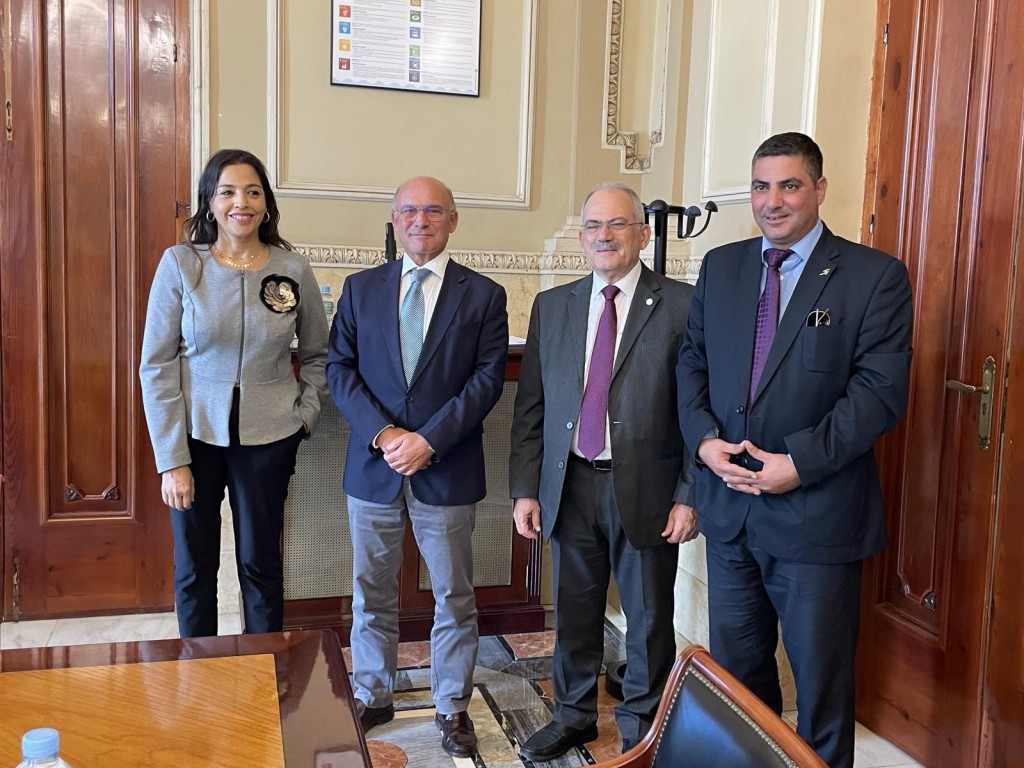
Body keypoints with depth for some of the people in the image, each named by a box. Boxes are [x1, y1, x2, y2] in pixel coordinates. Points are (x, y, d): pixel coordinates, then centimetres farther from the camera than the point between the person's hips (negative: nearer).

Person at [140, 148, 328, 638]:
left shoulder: (293, 270, -4)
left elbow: (318, 354, 10)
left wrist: (305, 414, -2)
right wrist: (172, 459, -8)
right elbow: (156, 365, -6)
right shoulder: (180, 264, -7)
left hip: (267, 437, 1)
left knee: (260, 562, 12)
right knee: (194, 565, 12)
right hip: (195, 433, 0)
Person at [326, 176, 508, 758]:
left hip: (448, 470, -2)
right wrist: (382, 433, -12)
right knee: (372, 592, 14)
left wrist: (428, 440, -16)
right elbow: (340, 368, 2)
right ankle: (373, 696, 33)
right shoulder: (361, 289, 6)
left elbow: (488, 379, -6)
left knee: (454, 596, 10)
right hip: (373, 466, 2)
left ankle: (453, 706, 28)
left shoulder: (483, 295, 0)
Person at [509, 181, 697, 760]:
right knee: (574, 610, 16)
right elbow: (531, 407, 7)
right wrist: (525, 489, 1)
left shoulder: (682, 305, -5)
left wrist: (689, 495, -10)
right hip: (569, 486, 3)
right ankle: (574, 715, 36)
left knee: (649, 617, 11)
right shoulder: (552, 306, 7)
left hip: (645, 489, -3)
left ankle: (642, 728, 32)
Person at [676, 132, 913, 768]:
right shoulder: (721, 267, 8)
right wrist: (704, 439, -7)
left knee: (822, 682, 11)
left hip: (817, 515, -4)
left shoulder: (875, 276, -8)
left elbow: (881, 390, -13)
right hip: (729, 504, 5)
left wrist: (799, 462, -19)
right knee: (736, 670, 19)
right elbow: (693, 362, 9)